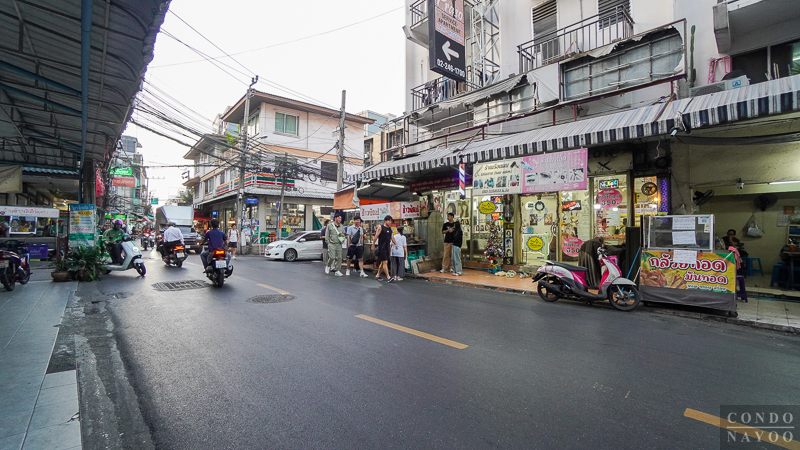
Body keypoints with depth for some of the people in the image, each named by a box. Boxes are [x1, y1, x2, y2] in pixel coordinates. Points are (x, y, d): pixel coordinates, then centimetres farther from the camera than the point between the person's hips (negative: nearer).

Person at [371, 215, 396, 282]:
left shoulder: (390, 229, 15)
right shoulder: (380, 227, -5)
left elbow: (392, 237, 24)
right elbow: (376, 236, -7)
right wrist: (373, 245, -9)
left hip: (387, 248, 8)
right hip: (381, 247, -8)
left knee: (382, 262, 12)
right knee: (385, 262, -11)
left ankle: (377, 275, 24)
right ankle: (388, 277, -13)